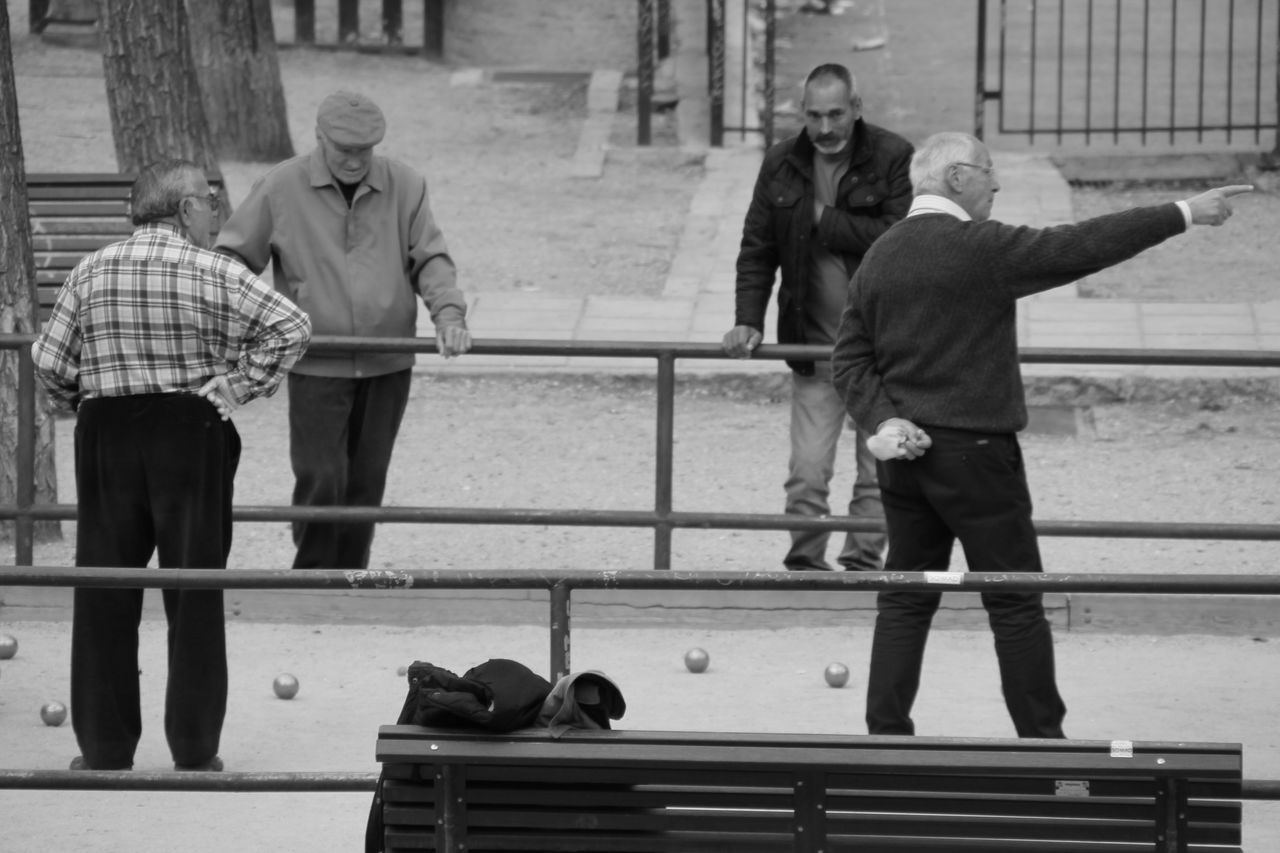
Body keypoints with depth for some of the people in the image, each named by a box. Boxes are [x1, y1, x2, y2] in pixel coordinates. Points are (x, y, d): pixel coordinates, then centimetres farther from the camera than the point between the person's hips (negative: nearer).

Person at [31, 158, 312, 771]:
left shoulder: (93, 271, 1)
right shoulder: (216, 273, -6)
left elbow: (48, 362, 1)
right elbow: (290, 328, -11)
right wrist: (234, 390, -5)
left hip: (107, 431, 2)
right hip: (192, 435, -2)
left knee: (105, 592, 9)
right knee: (194, 590, 7)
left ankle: (105, 748, 10)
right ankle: (194, 748, 9)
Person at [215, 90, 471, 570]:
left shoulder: (404, 187, 2)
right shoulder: (282, 189, -2)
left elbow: (431, 260, 1)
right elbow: (231, 257, 2)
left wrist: (449, 314, -17)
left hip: (387, 364, 2)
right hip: (317, 364, -2)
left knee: (366, 484, 7)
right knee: (320, 480, -10)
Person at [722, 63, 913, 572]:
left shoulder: (894, 158, -7)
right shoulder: (781, 165, 4)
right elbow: (756, 250, 7)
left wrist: (827, 222, -14)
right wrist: (748, 320, -4)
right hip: (813, 345, 2)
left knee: (878, 469, 3)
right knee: (807, 473, -2)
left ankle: (863, 564, 11)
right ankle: (805, 564, 6)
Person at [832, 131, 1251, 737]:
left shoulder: (879, 256, 7)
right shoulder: (981, 249, -15)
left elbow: (850, 358, 6)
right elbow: (1084, 246, -13)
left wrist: (882, 420, -4)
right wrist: (1182, 215, -8)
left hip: (905, 452, 7)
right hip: (975, 451, -7)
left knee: (906, 597, 11)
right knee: (1015, 603, 3)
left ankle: (886, 735, 10)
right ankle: (1042, 739, 9)